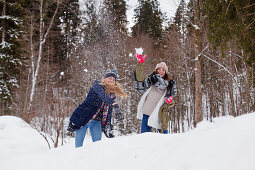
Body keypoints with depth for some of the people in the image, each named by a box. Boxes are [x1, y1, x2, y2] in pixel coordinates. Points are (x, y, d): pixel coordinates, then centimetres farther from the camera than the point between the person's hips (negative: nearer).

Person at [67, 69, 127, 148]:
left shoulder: (112, 94, 9)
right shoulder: (97, 85, -9)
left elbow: (109, 111, 8)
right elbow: (103, 95, -32)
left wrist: (107, 125, -7)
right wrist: (114, 105, -48)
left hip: (96, 122, 5)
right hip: (83, 118, -5)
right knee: (79, 145, -3)